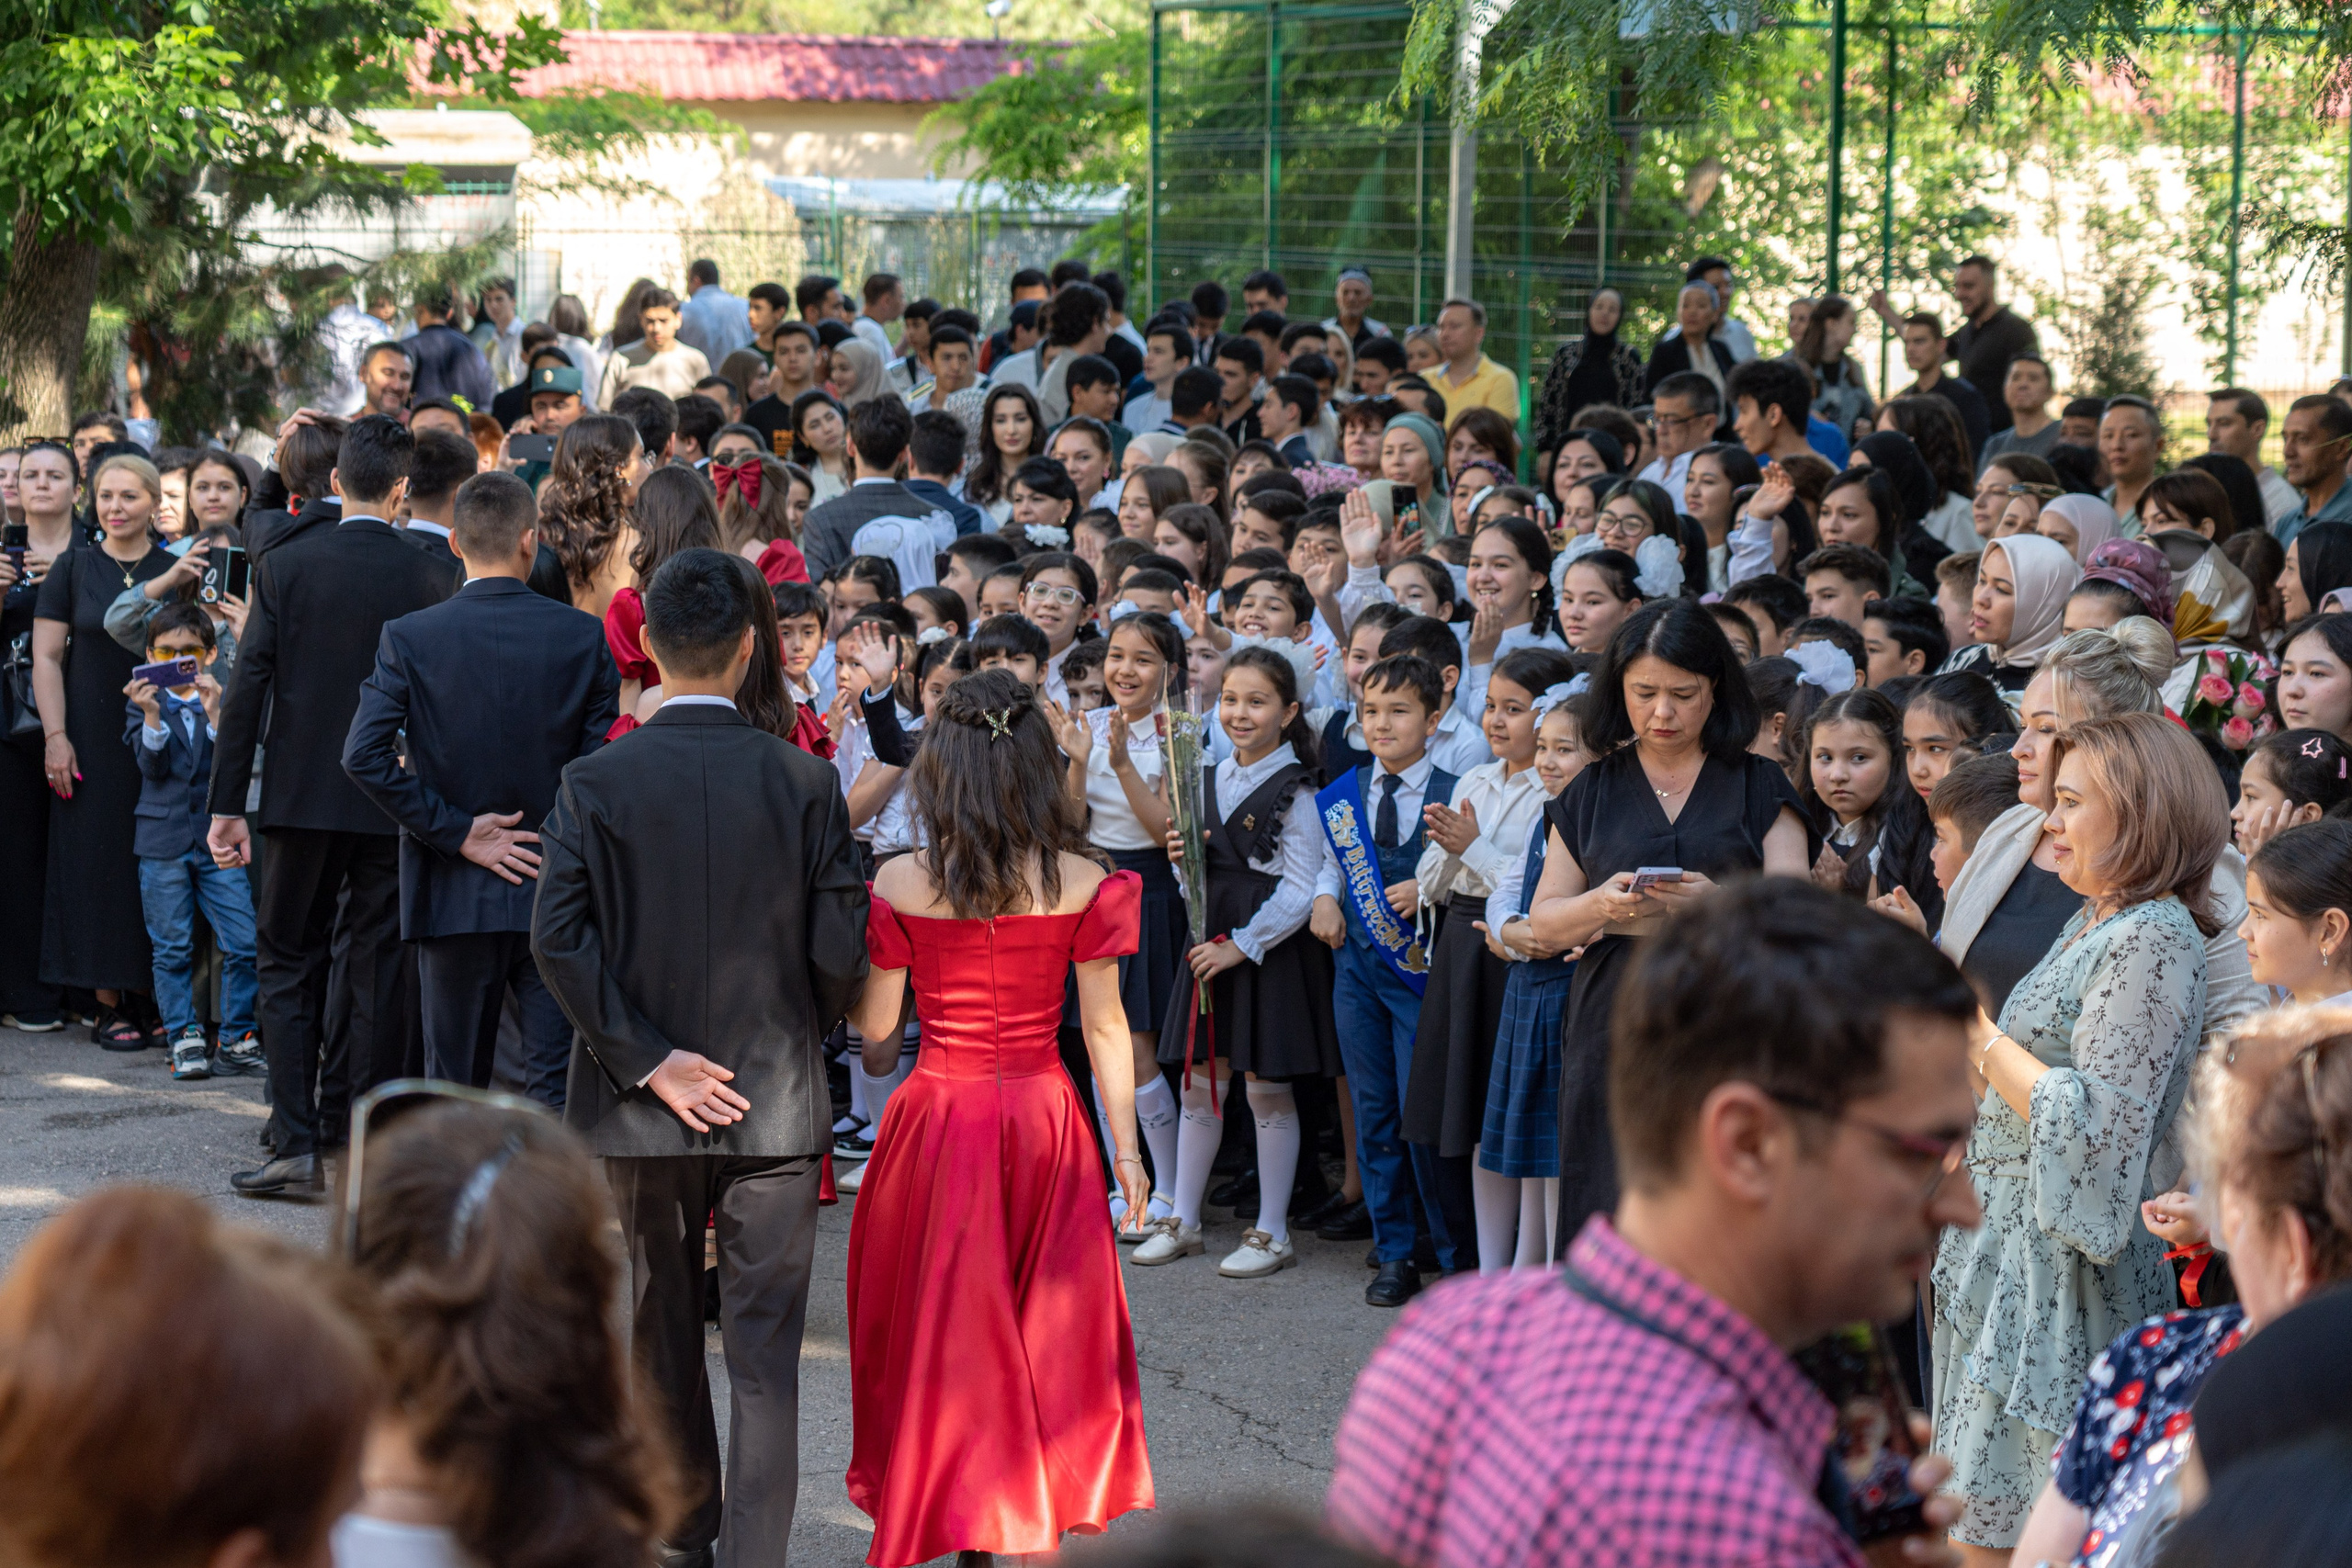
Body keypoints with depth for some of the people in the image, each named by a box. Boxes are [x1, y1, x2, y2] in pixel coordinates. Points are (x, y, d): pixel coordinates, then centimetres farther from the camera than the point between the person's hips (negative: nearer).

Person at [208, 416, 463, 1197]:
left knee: (287, 967, 9)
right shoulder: (434, 576, -5)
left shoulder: (284, 566, -4)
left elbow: (247, 686, -5)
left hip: (301, 796, 0)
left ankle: (296, 1146, 0)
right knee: (381, 977, 8)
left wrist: (227, 803, -1)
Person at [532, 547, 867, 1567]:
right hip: (777, 1102, -1)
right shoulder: (805, 783, -7)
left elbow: (558, 938, -15)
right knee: (765, 1351, 2)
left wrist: (647, 1059, -10)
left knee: (661, 1340, 18)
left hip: (641, 1106, 1)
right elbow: (841, 950, -8)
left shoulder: (594, 783, -7)